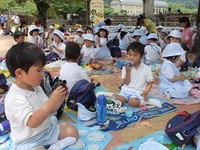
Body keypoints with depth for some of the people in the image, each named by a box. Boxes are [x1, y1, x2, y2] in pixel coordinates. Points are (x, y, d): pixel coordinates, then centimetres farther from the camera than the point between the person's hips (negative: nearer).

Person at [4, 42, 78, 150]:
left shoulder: (36, 88, 2)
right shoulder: (14, 97, -24)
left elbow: (49, 109, 10)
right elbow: (33, 122, -33)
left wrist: (60, 99, -9)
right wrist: (53, 100, -35)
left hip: (47, 129, 9)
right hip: (28, 141, -8)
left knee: (73, 131, 6)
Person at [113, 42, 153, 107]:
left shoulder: (146, 69, -1)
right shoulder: (126, 67, 3)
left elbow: (150, 83, 5)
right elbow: (127, 83, -1)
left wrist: (145, 93, -12)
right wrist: (128, 71, -14)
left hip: (138, 92, 0)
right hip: (126, 90, 1)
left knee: (132, 102, -31)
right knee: (116, 99, -28)